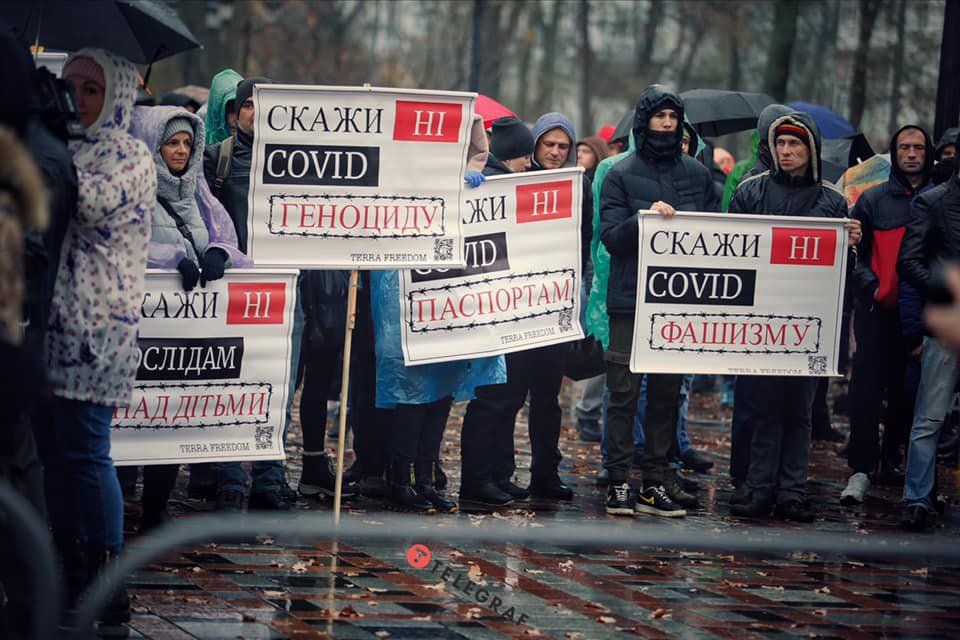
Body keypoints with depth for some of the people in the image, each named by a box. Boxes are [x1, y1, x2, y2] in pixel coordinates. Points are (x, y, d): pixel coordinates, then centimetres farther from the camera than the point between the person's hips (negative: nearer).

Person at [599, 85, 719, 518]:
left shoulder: (697, 174, 11)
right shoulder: (621, 175, 1)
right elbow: (611, 236, -7)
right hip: (631, 299, -3)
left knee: (667, 392, 7)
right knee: (624, 392, -4)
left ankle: (656, 480, 12)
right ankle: (618, 480, 0)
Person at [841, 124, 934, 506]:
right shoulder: (873, 200, 6)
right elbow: (854, 251, 7)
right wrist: (871, 286, -7)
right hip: (879, 310, -2)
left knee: (906, 391, 8)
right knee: (867, 387, -9)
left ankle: (890, 461, 21)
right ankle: (861, 469, -9)